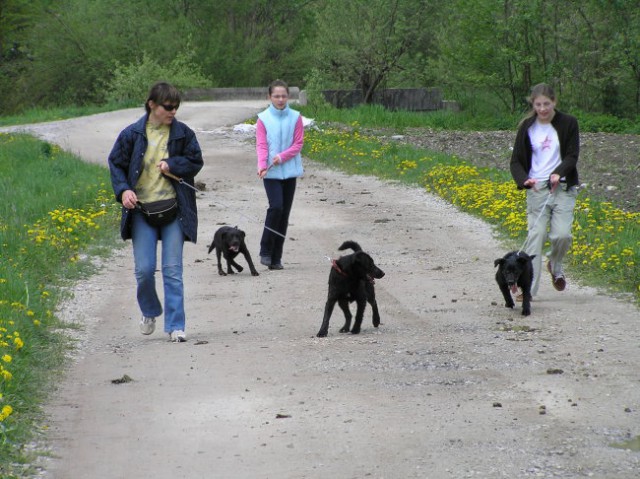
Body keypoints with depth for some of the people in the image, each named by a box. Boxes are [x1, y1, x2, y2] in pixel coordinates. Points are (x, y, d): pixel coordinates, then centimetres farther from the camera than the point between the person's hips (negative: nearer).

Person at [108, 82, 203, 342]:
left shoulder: (183, 133, 0)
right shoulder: (132, 134, -1)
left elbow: (196, 162, 5)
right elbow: (116, 164, 6)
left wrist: (171, 165, -12)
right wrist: (123, 190, -10)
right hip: (141, 210, 0)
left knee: (172, 270, -2)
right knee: (144, 269, -1)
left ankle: (175, 326, 3)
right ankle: (150, 312, 27)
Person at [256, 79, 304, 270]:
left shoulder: (295, 118, 3)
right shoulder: (263, 119, -2)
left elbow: (298, 143, 2)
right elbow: (261, 145, -5)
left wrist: (282, 156, -14)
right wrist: (262, 165, -22)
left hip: (289, 170, 3)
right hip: (271, 173, -3)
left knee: (284, 213, 5)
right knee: (276, 207, -18)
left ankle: (276, 257, 11)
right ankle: (265, 251, -5)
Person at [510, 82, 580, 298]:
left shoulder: (568, 123, 1)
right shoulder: (527, 127, 5)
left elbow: (572, 156, -2)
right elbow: (516, 161, 4)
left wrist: (558, 173, -22)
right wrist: (524, 179, -17)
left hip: (563, 187, -1)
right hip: (536, 189, 1)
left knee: (562, 234, -12)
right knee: (535, 235, -8)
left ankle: (555, 264, 22)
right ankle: (528, 287, -7)